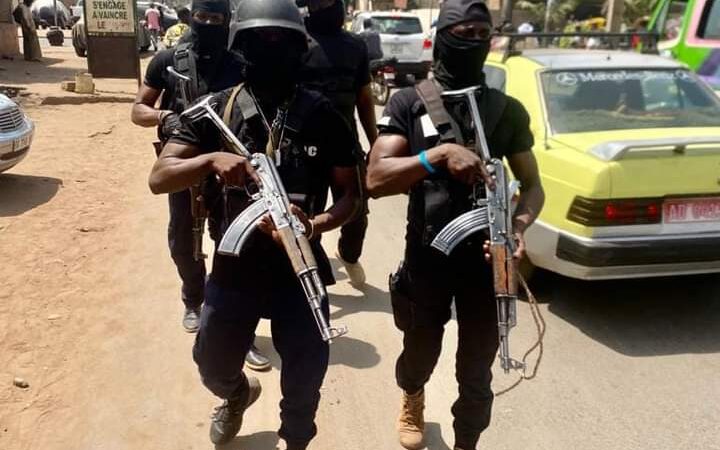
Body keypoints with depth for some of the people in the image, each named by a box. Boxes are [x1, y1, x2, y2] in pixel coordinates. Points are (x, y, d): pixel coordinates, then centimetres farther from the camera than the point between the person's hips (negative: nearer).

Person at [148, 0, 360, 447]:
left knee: (306, 376, 10)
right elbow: (159, 178, -6)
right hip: (234, 266, 2)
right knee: (214, 366, 20)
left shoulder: (323, 116, -7)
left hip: (300, 267, -1)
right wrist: (211, 160, -26)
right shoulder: (218, 109, -4)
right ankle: (238, 394, 57)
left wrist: (317, 224, -24)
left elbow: (350, 193, -3)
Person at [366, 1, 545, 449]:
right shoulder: (409, 103, -5)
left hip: (486, 257, 1)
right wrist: (440, 155, -28)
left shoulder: (509, 110, 2)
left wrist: (519, 224, -17)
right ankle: (413, 397, 55)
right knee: (421, 353, 21)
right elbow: (376, 179, -15)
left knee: (476, 370, 12)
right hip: (427, 257, -1)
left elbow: (533, 185, 4)